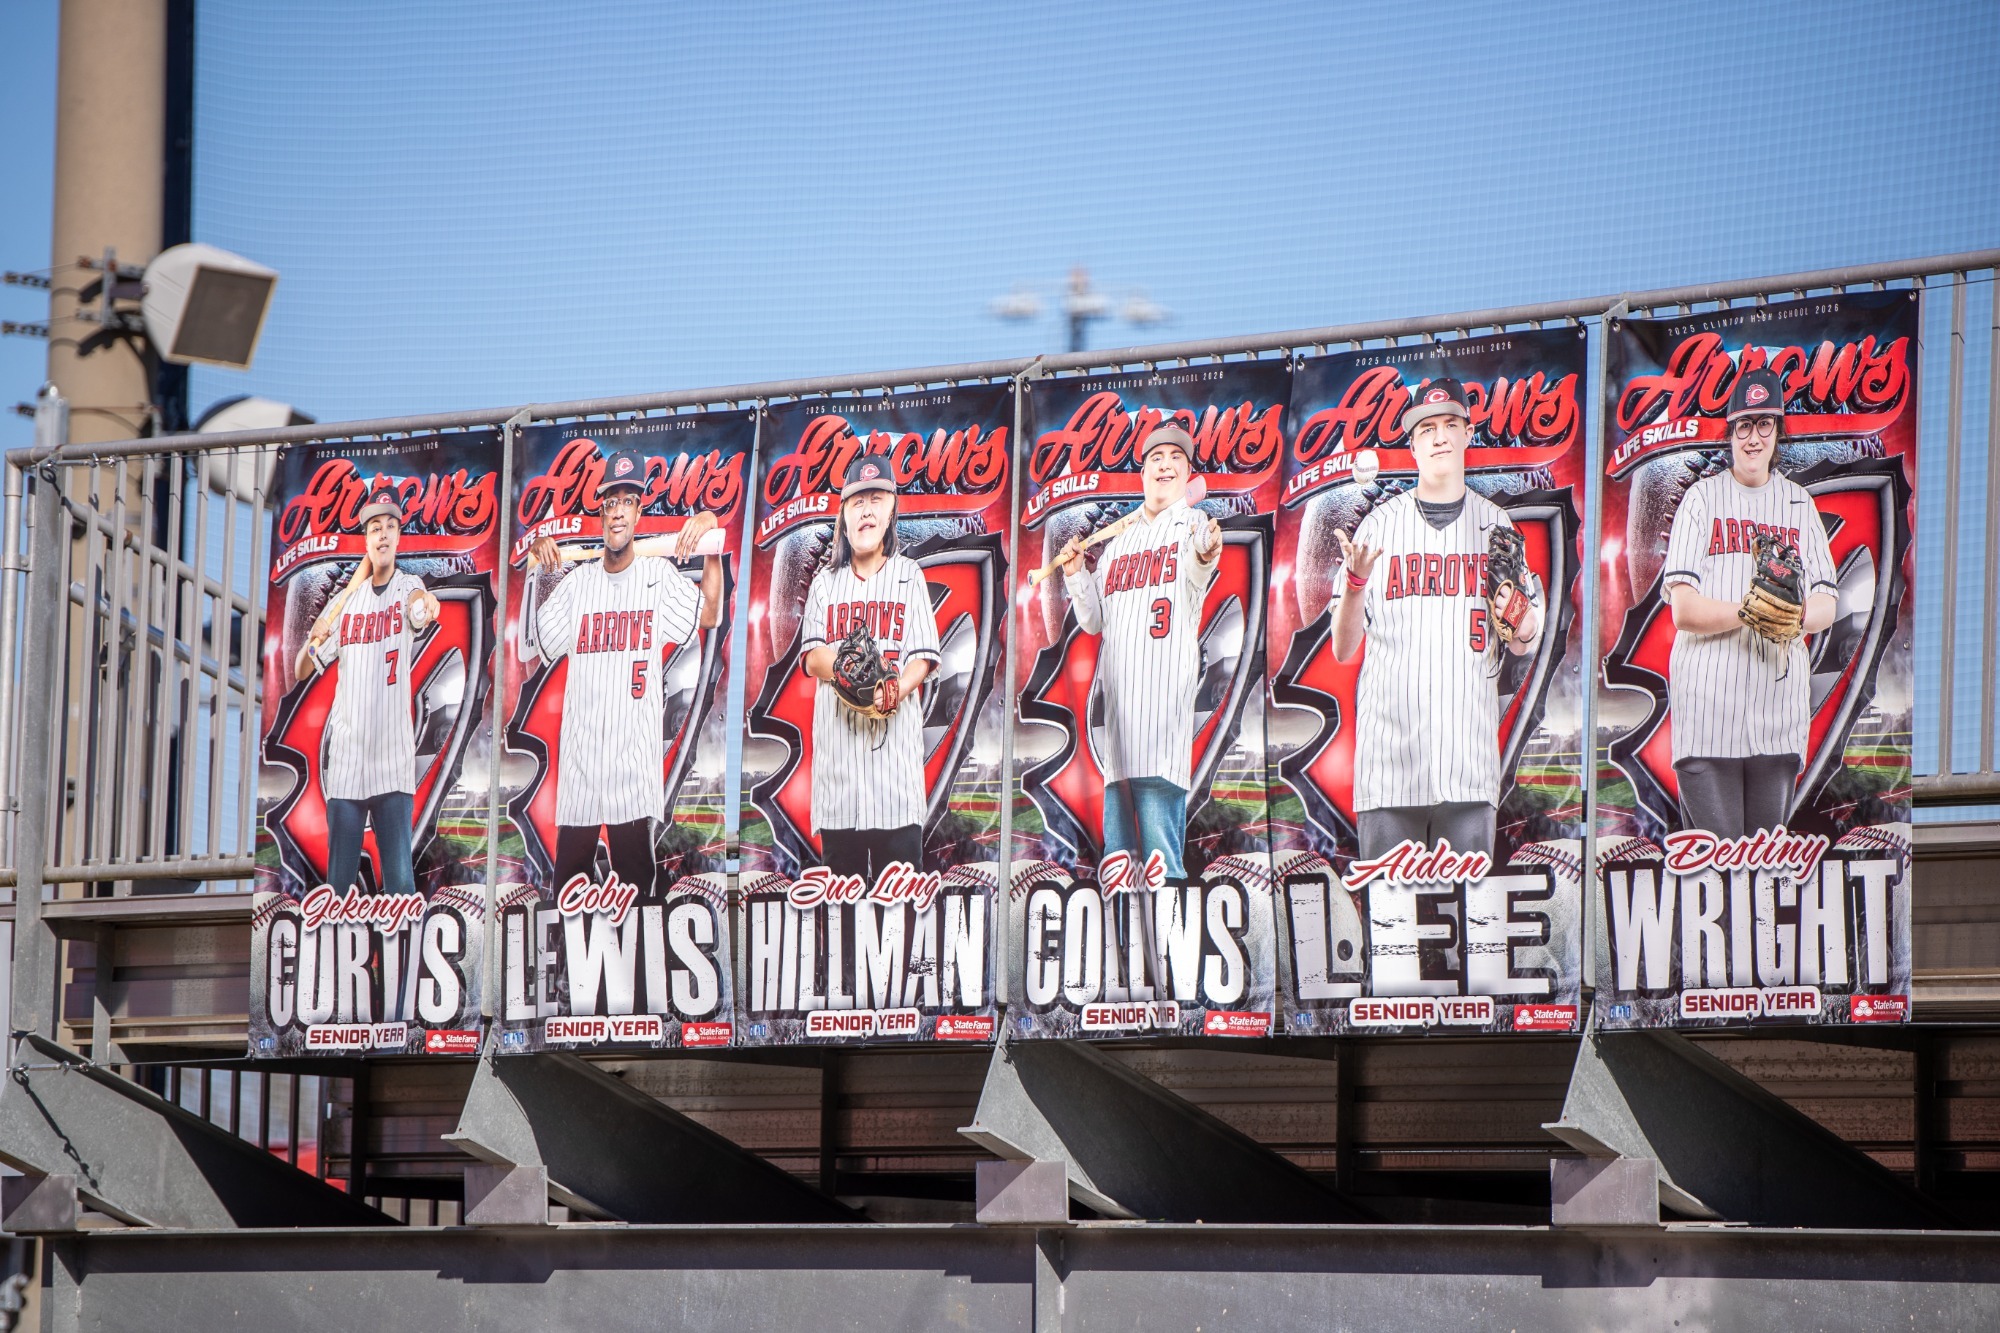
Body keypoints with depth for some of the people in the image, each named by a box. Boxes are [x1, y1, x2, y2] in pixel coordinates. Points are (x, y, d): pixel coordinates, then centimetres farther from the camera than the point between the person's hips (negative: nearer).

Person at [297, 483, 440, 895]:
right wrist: (311, 642, -13)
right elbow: (303, 670, 10)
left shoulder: (407, 587, 1)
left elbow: (420, 609, -25)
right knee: (338, 879, 3)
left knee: (400, 881, -6)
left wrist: (426, 603, -50)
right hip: (344, 759, 3)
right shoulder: (345, 601, 9)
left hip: (394, 763, -2)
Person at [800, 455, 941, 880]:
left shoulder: (909, 576, 9)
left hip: (896, 736, -2)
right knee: (840, 861, 2)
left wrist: (894, 691, -21)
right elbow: (812, 658, 5)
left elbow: (923, 660, 1)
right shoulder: (826, 582, 15)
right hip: (837, 734, 2)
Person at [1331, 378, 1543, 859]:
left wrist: (1520, 610, -10)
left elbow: (1521, 643, 12)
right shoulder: (1379, 524, 7)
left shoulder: (1495, 525, 13)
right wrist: (1355, 581, -14)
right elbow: (1343, 650, 3)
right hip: (1390, 756, -1)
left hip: (1470, 758, 1)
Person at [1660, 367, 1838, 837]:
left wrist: (1794, 618, -14)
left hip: (1781, 707, 4)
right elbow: (1683, 608, -5)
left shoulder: (1799, 503, 16)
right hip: (1709, 706, -4)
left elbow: (1826, 605, 10)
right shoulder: (1702, 498, 4)